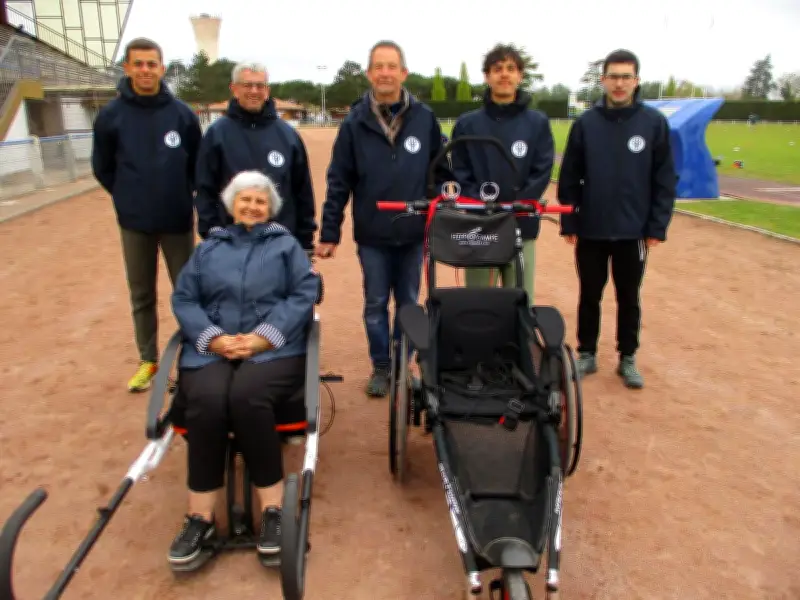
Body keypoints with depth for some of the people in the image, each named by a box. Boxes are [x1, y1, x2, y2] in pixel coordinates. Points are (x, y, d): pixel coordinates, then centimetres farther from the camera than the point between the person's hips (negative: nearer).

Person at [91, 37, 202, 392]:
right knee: (141, 295, 11)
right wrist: (130, 198, 8)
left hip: (177, 220, -1)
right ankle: (148, 360, 25)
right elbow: (102, 168, 8)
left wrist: (181, 196, 5)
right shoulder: (111, 115, -3)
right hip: (134, 222, 1)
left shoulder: (182, 114, -4)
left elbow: (198, 165, 6)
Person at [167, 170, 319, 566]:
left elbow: (304, 295, 3)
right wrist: (213, 338, -9)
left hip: (274, 349, -2)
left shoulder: (286, 244, 19)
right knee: (207, 401, -31)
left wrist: (264, 337, -12)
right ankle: (200, 517, -20)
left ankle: (272, 511, -23)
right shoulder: (208, 248, 23)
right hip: (210, 350, 2)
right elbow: (183, 299, 11)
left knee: (246, 397, -34)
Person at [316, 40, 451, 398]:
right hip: (372, 234, 0)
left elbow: (443, 170, 5)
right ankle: (380, 367, 25)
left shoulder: (424, 117, -2)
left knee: (409, 303, 12)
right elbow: (339, 182, -2)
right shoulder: (355, 122, -3)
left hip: (414, 233, 1)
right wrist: (329, 233, -4)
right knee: (375, 304, 9)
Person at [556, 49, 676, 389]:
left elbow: (665, 180, -1)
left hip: (634, 231, 0)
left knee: (629, 298, 11)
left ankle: (628, 358, 25)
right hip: (591, 230, 1)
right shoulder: (585, 123, 0)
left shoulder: (655, 123, -2)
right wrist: (568, 223, -2)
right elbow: (569, 178, 1)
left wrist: (658, 227, -5)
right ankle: (586, 354, 26)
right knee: (590, 296, 11)